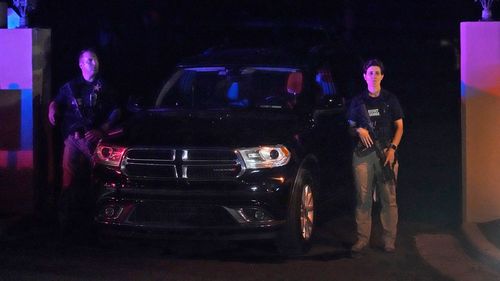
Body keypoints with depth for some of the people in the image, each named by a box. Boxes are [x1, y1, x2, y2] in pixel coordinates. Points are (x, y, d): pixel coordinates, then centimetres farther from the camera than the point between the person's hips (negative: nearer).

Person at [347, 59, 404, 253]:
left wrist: (392, 148, -4)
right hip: (362, 153, 1)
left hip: (386, 152, -1)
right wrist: (358, 131, -6)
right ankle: (362, 238, 1)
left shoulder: (390, 99, 10)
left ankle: (389, 239, 0)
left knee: (388, 198, -4)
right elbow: (351, 127, 17)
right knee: (363, 198, -3)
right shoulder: (358, 101, 13)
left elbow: (399, 127, 10)